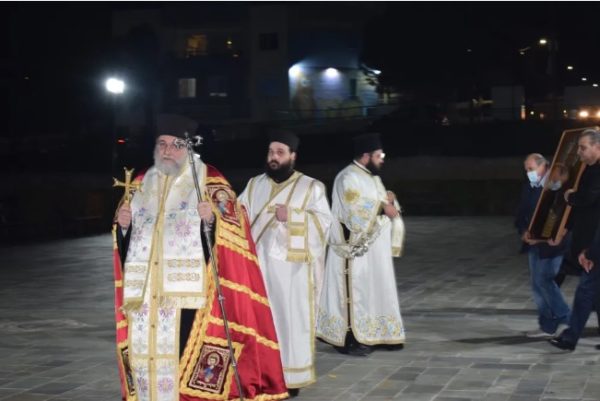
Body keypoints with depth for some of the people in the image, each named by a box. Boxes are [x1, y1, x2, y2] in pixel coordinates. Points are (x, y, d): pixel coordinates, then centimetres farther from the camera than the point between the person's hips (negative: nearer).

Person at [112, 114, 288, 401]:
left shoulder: (208, 180, 3)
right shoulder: (143, 183, 17)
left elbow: (233, 227, -6)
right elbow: (126, 234, 20)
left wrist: (212, 219, -25)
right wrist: (123, 223, -1)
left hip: (186, 287, -5)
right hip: (145, 287, 5)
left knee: (185, 350, -12)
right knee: (146, 347, 3)